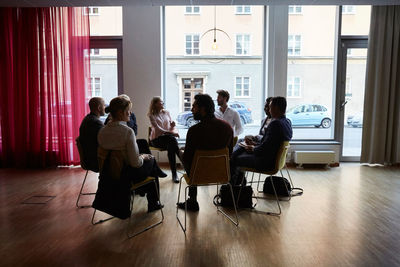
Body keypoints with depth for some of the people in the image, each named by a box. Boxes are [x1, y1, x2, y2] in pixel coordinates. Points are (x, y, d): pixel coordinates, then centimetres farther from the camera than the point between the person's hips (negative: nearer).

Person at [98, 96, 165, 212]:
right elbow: (136, 163, -26)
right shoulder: (128, 131, -26)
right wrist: (143, 157, -3)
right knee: (151, 160, 23)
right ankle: (153, 203, 36)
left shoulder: (102, 131, -6)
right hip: (130, 175, -6)